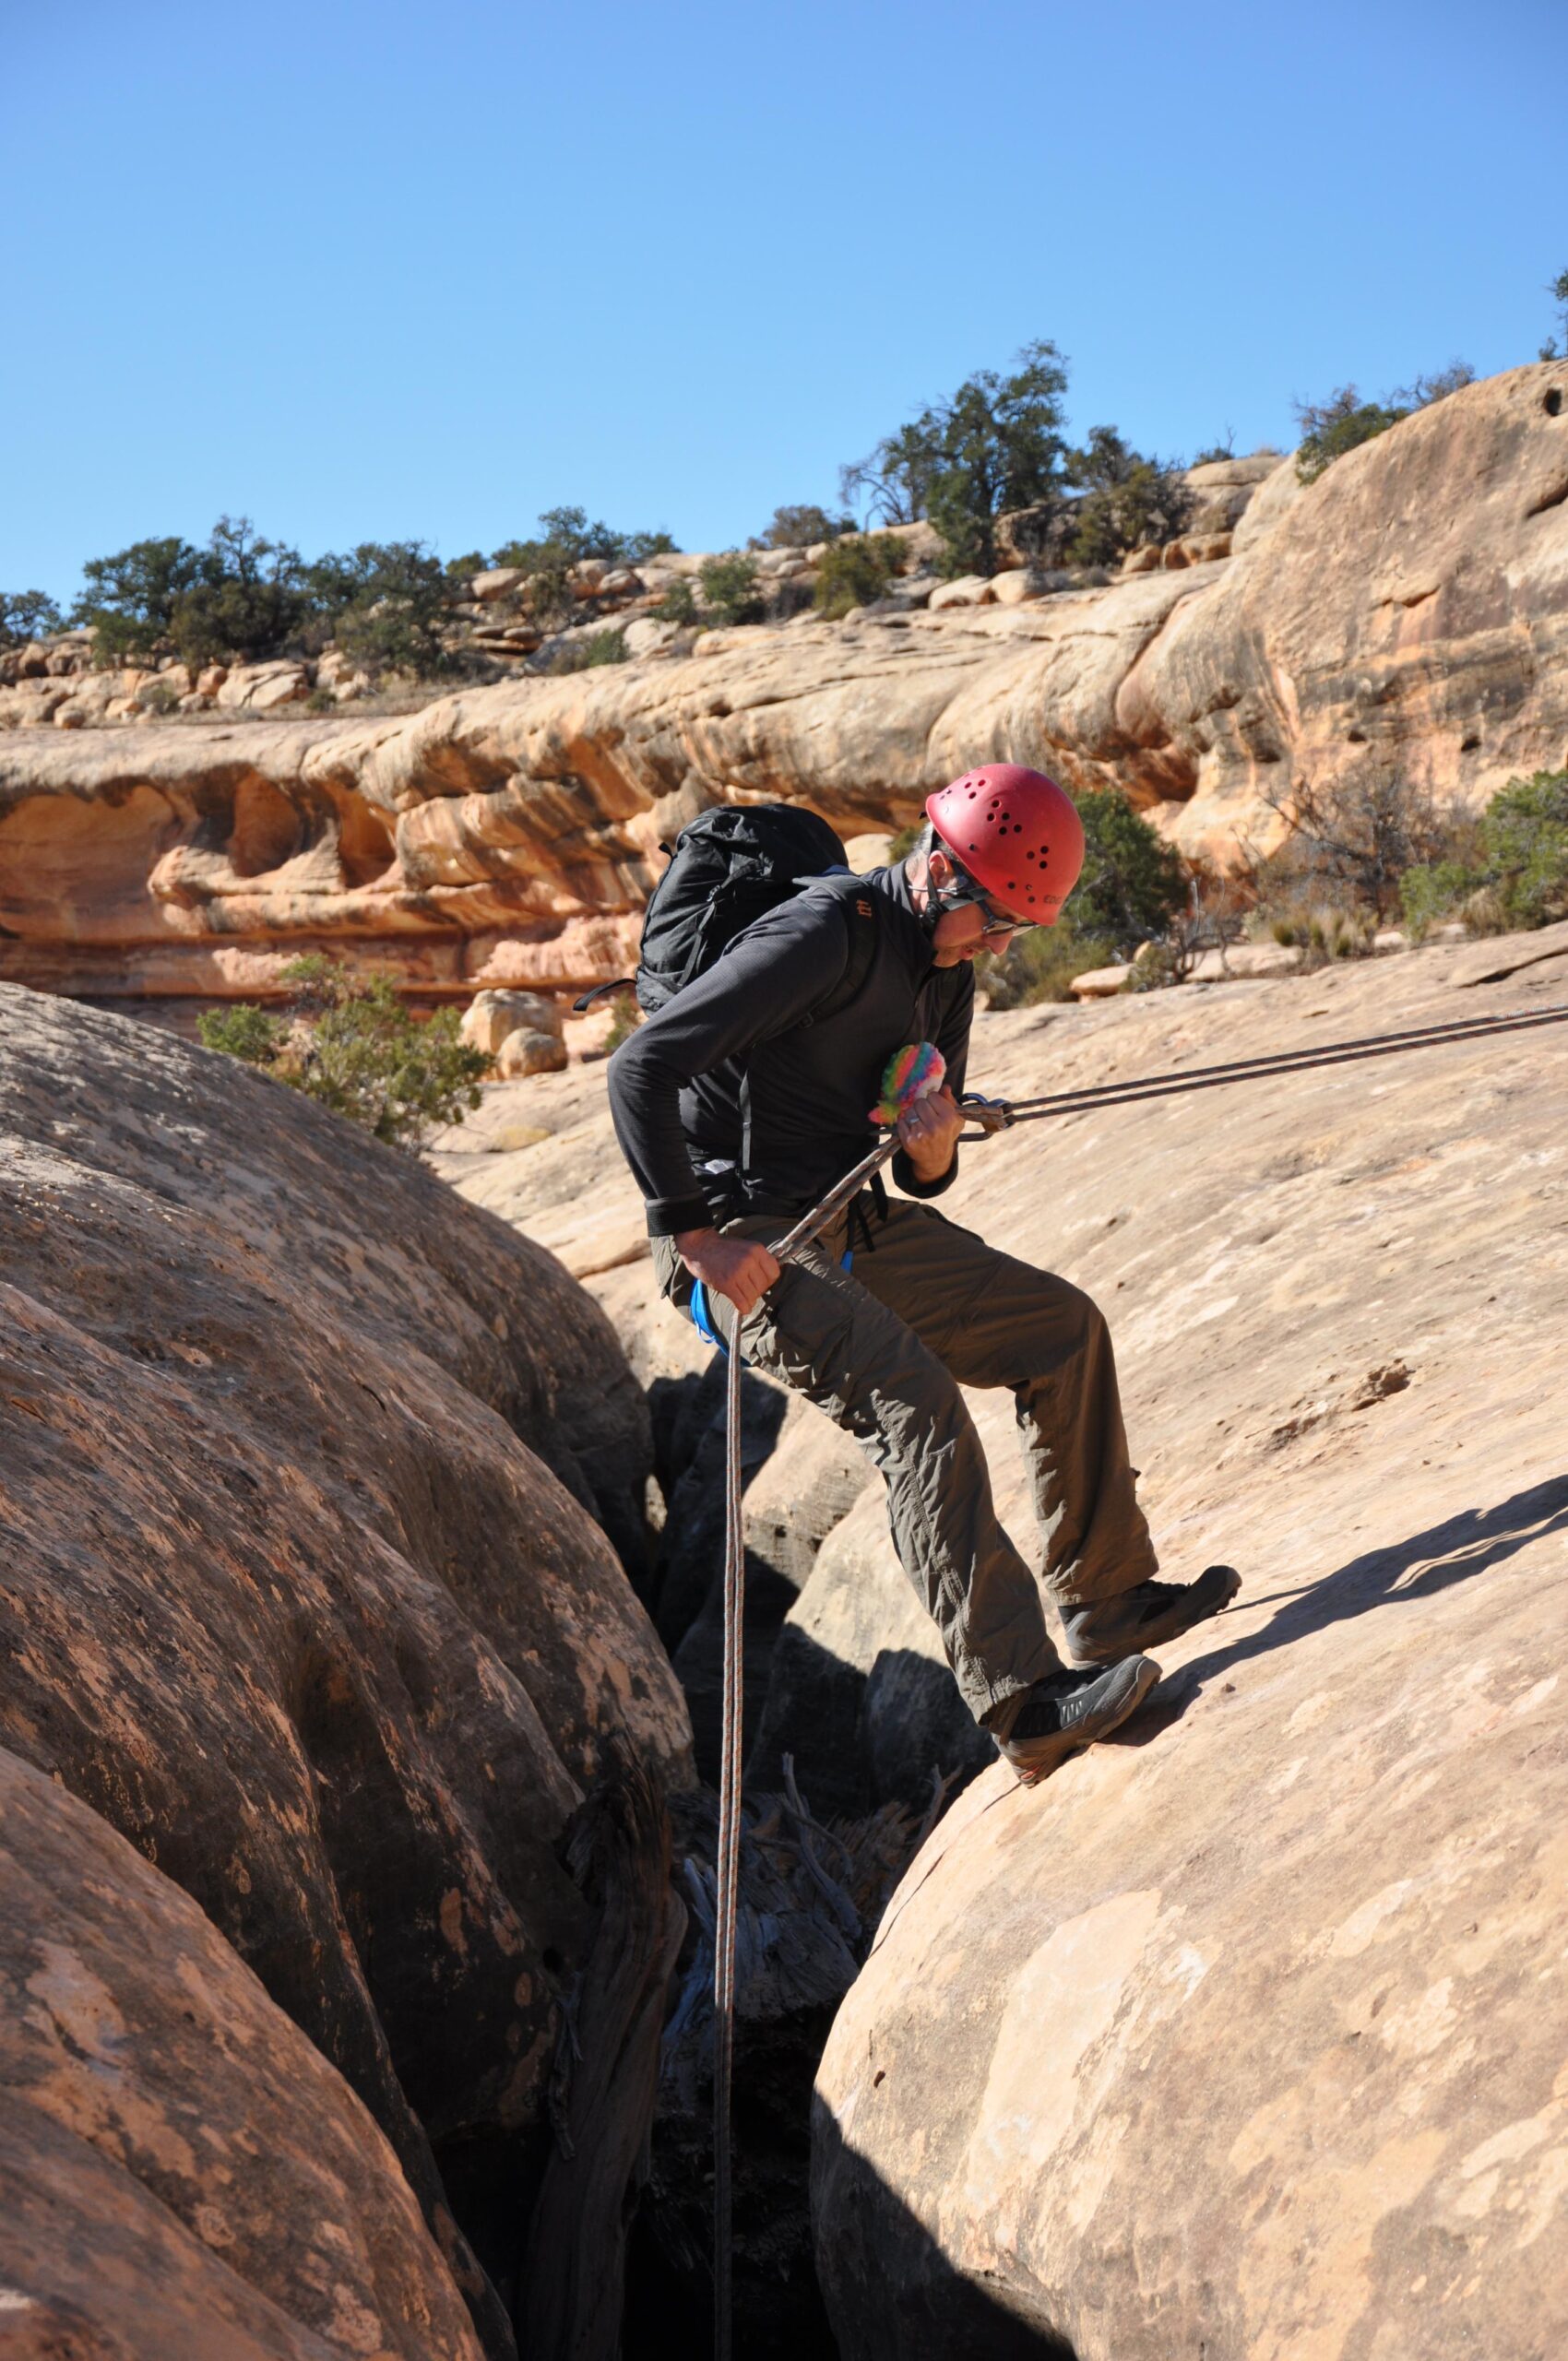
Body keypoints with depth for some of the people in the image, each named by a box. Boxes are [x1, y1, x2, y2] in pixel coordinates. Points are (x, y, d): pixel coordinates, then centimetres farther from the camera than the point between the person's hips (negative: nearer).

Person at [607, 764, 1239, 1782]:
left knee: (1063, 1327, 7)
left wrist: (933, 1159, -10)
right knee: (914, 1398, -27)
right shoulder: (822, 937, -20)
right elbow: (642, 1068, -26)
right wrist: (696, 1238, -25)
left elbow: (917, 1176, 16)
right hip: (748, 1240, -9)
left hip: (856, 1231, 9)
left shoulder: (948, 974, 9)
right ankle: (1025, 1699, -27)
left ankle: (1110, 1598, 15)